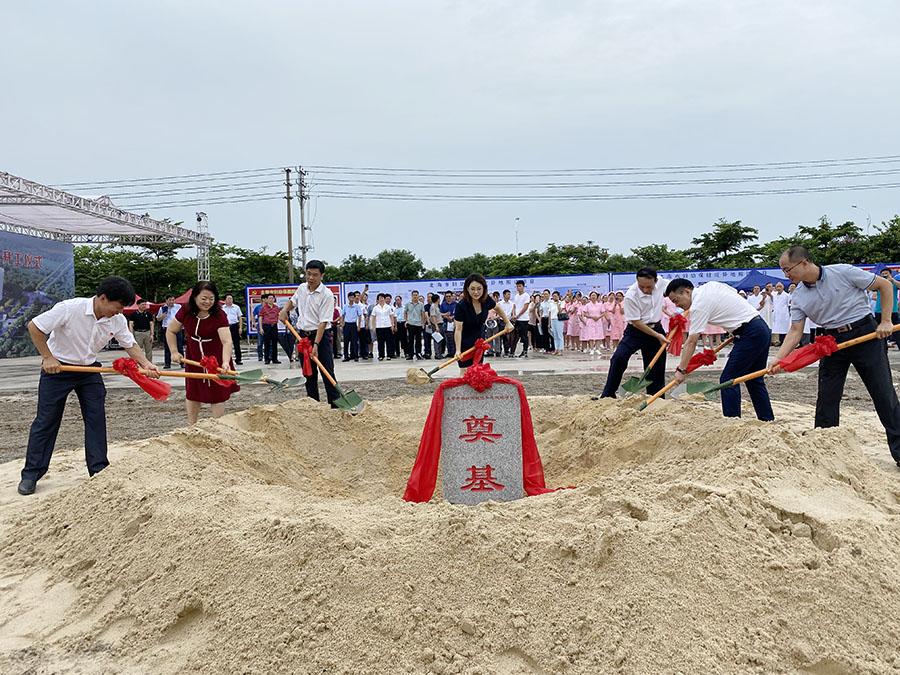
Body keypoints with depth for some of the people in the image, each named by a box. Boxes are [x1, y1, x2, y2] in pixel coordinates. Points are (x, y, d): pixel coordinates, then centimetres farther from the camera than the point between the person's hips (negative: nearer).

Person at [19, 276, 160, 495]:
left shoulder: (117, 320, -11)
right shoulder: (70, 308, -26)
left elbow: (131, 345, -1)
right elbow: (34, 326, -19)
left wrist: (146, 364, -19)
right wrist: (48, 357, -18)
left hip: (89, 370, 5)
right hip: (57, 368, -4)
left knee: (96, 419, 1)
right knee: (46, 421, 1)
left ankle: (99, 470, 9)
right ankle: (31, 475, 12)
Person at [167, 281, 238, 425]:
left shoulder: (219, 315, -25)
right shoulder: (185, 312, -14)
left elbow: (227, 341, -36)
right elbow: (170, 331, 2)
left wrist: (225, 362, -51)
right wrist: (174, 352, -5)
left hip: (216, 360, -3)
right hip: (193, 359, 4)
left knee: (217, 394, 4)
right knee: (192, 393, 14)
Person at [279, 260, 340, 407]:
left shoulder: (327, 295, -16)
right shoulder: (301, 288, 5)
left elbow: (323, 322, -21)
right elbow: (293, 301, 29)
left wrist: (316, 344, -27)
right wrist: (284, 310, 8)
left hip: (320, 335, -6)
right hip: (303, 335, 6)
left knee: (328, 373, -8)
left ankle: (335, 405, -7)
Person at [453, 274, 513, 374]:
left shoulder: (486, 300, -14)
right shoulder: (461, 305, -28)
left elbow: (497, 308, 9)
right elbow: (458, 329, -27)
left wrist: (508, 323, 10)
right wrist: (458, 350, -31)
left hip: (478, 337, 5)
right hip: (464, 339, -5)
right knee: (465, 369, -10)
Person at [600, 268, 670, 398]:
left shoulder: (660, 282, -12)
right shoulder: (631, 296, -25)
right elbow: (636, 322, -20)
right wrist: (657, 336, -19)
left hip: (656, 328, 4)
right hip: (636, 331, -4)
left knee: (658, 366, 6)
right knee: (618, 358, -22)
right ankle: (608, 395, -13)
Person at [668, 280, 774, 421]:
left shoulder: (699, 305, -13)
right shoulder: (710, 285, 12)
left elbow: (692, 342, -14)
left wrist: (681, 370, -9)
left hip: (751, 334, -10)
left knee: (728, 379, -7)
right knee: (754, 380, 17)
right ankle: (768, 421, 23)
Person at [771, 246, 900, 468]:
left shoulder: (843, 272, -14)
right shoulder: (798, 297, -2)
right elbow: (795, 331, -4)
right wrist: (778, 360, -17)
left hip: (865, 334, -4)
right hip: (833, 341, 4)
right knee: (826, 398, 4)